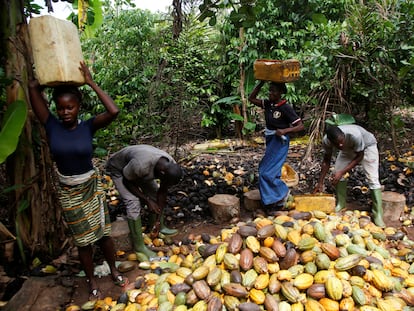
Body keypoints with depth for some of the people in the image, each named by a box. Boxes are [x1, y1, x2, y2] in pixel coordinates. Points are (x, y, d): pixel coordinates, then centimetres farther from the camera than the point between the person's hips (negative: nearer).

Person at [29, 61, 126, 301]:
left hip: (92, 187, -1)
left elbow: (114, 111, -30)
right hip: (68, 192, 1)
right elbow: (34, 87, -16)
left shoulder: (88, 126, -13)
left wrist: (91, 83, -23)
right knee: (83, 240, 13)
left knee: (103, 233, 12)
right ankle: (92, 282, 33)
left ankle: (114, 270, 36)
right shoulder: (51, 126, -11)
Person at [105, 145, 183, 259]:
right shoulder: (141, 165, -44)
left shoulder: (172, 167, -24)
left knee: (155, 194, -1)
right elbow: (127, 181, -23)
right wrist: (147, 200, -22)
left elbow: (162, 192, -11)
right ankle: (139, 245, -7)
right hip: (118, 169, -6)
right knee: (133, 202, -17)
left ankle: (160, 226, 21)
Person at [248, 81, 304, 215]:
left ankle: (283, 192, 13)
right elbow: (252, 98, 8)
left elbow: (301, 126, -14)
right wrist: (261, 83, -1)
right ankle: (278, 201, 24)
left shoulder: (286, 108, -16)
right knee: (273, 171, 12)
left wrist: (284, 130, -28)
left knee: (267, 172, -9)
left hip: (280, 142, -7)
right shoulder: (268, 104, 2)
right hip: (270, 141, 8)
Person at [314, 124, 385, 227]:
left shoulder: (354, 135, -44)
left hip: (367, 145, -4)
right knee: (337, 173, -7)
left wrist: (342, 172, -33)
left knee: (373, 179, -13)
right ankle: (341, 203, 12)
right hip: (348, 148, 4)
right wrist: (320, 183, -13)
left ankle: (378, 214, -8)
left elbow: (359, 156, -27)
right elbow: (326, 161, -14)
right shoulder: (326, 141, -31)